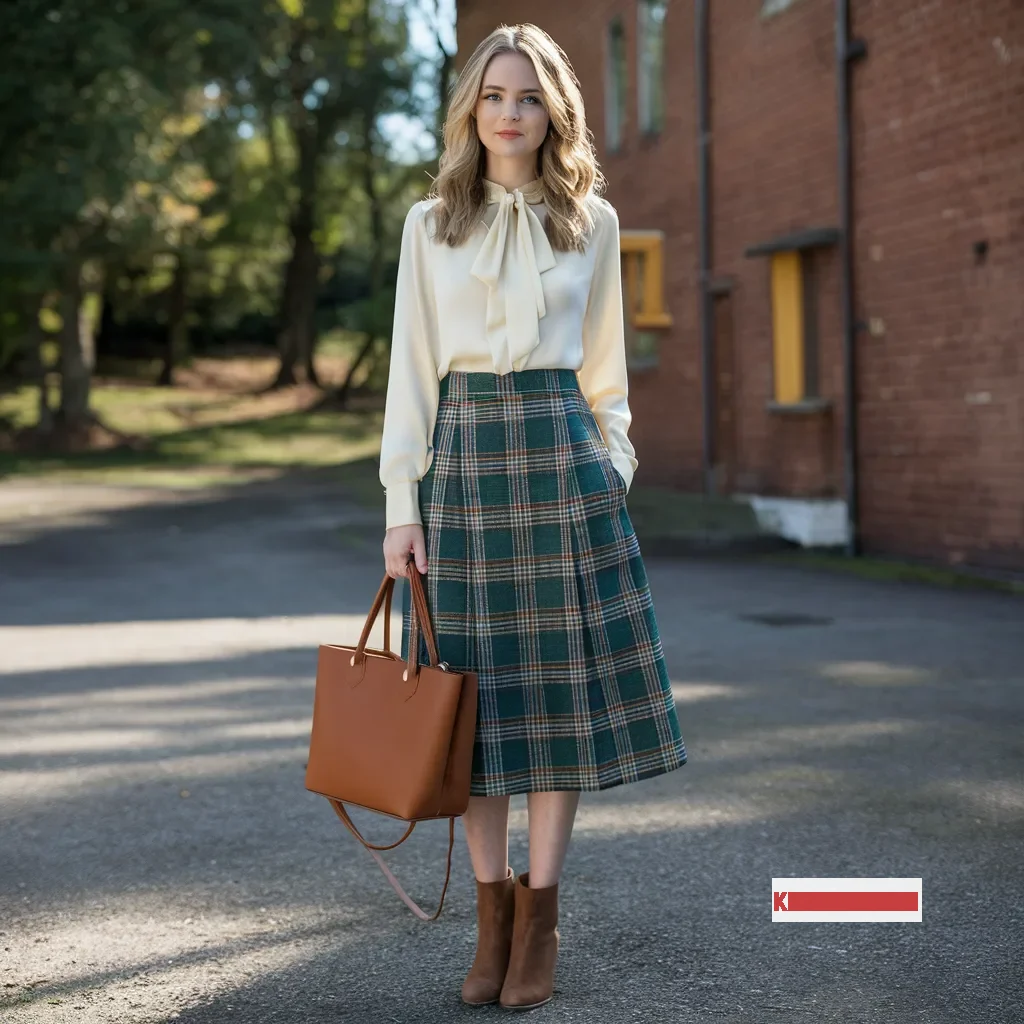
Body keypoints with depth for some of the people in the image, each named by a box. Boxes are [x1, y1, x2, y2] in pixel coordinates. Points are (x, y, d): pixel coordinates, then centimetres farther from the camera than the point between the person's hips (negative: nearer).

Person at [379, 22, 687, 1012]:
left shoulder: (592, 223, 9)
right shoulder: (430, 223, 7)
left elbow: (604, 369, 14)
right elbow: (410, 368, 4)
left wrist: (612, 473, 7)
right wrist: (403, 503, -2)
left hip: (562, 455, 0)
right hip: (462, 456, 0)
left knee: (563, 682, -1)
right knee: (475, 688, 1)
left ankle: (538, 917, 8)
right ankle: (492, 913, 11)